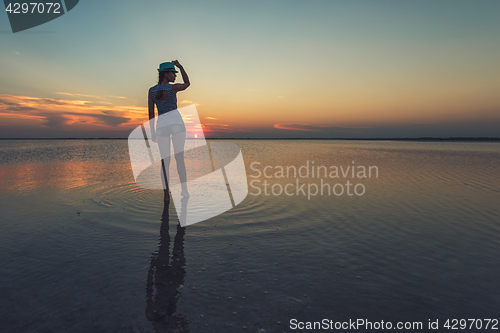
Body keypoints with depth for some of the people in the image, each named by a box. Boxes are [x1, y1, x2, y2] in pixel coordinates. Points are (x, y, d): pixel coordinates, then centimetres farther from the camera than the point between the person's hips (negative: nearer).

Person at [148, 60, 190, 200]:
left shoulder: (151, 90, 7)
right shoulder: (173, 87, -2)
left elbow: (150, 112, 6)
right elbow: (187, 83, 18)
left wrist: (152, 131, 10)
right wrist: (180, 66, 16)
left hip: (161, 126, 3)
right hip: (176, 123, -3)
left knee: (165, 161, 5)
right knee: (180, 158, 2)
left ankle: (166, 194, 1)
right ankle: (184, 190, -1)